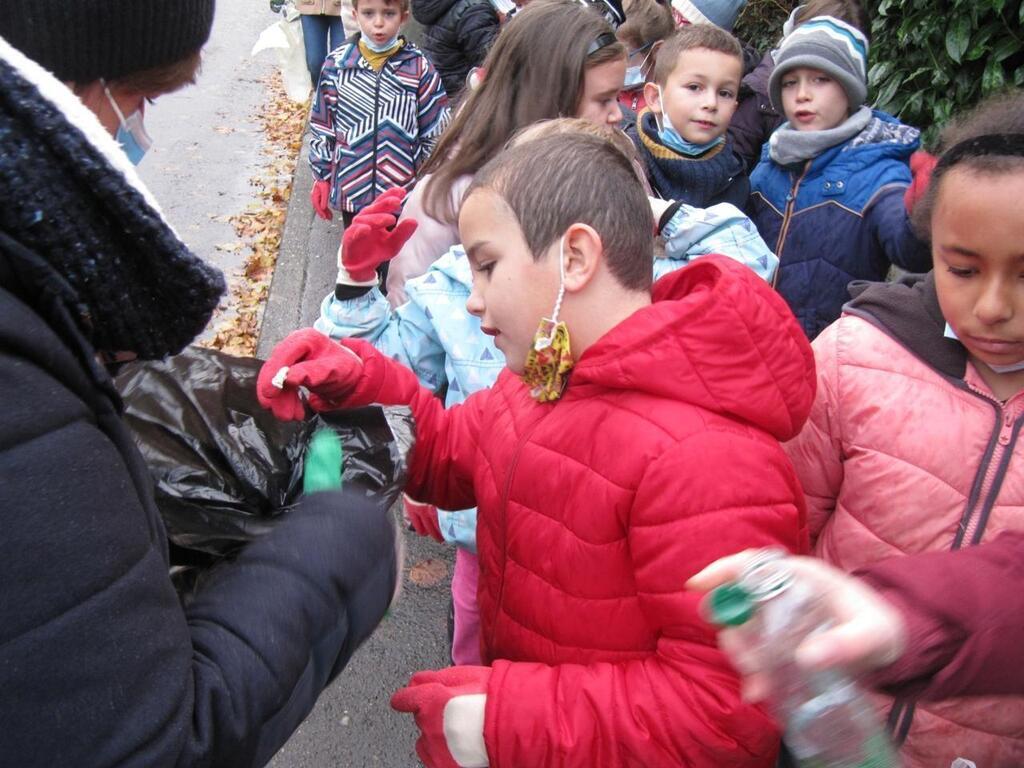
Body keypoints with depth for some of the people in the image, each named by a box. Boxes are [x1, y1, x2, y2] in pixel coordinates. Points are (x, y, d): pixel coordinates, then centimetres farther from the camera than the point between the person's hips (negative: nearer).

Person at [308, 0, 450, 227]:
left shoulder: (419, 68, -8)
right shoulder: (337, 64, -5)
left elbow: (435, 132, -1)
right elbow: (322, 127, 4)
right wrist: (322, 177, 5)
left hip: (404, 191, -1)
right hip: (352, 187, 1)